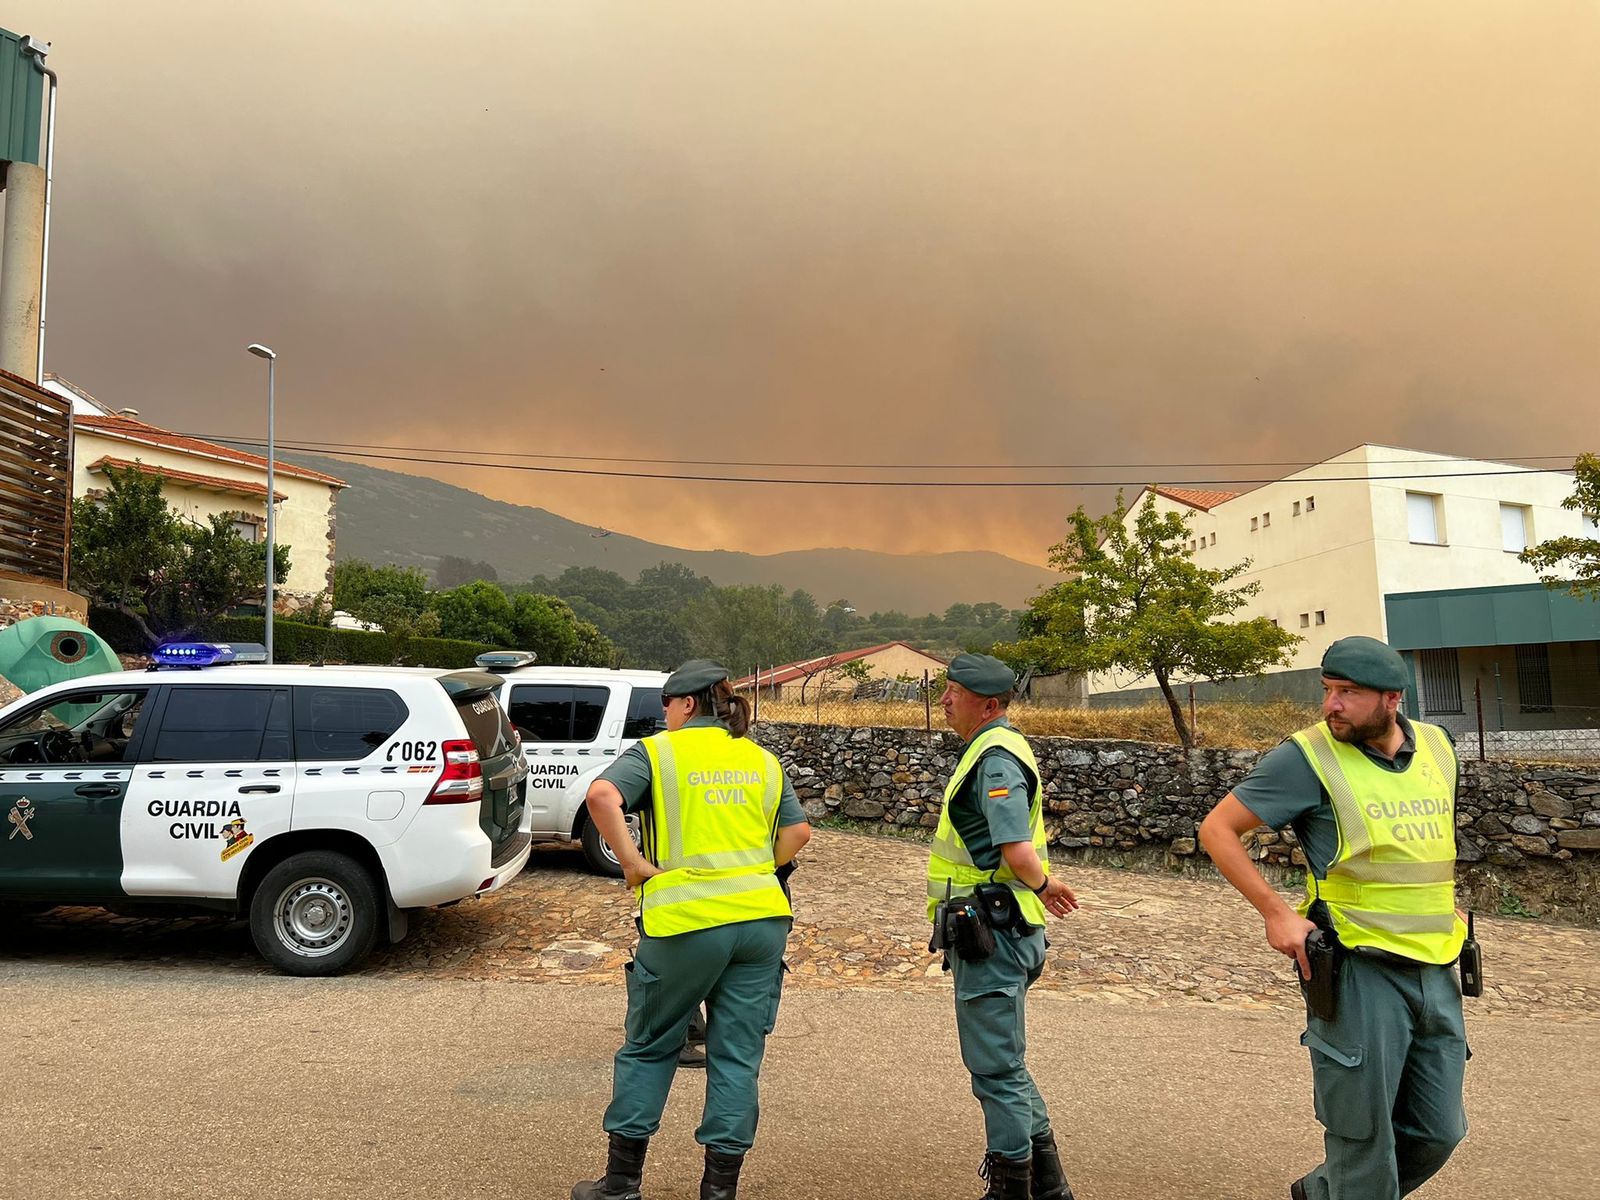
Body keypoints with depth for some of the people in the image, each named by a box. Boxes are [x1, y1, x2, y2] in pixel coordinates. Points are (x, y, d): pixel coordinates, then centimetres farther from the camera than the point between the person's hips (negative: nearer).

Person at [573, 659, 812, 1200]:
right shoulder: (762, 760, 14)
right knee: (737, 1054, 11)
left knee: (650, 1047, 14)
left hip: (686, 918, -3)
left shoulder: (659, 751, 0)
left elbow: (601, 796, -17)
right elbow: (798, 831, 14)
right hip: (761, 916, 4)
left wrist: (634, 863, -11)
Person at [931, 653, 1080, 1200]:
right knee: (1004, 1063, 21)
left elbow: (1018, 853, -29)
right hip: (989, 932, 11)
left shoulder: (996, 759, -19)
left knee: (996, 1068, 2)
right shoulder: (996, 750, 13)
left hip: (991, 933, -11)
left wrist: (1043, 883, -11)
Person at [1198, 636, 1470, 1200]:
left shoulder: (1437, 748, 6)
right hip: (1361, 971, -6)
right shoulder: (1308, 757, -12)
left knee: (1437, 1132, 15)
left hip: (1436, 970, 6)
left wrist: (1446, 902, 13)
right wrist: (1275, 911, -15)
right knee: (1363, 1136, 2)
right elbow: (1216, 829, -9)